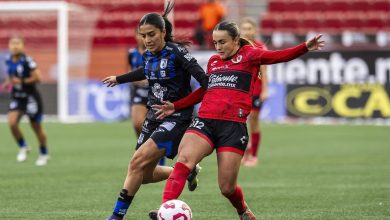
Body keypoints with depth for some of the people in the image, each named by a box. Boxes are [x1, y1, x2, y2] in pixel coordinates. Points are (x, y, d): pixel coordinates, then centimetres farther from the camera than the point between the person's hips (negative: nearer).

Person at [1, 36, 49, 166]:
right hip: (16, 98, 5)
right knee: (12, 122, -16)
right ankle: (23, 147, 8)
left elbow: (37, 78, -18)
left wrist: (21, 81, -21)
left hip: (30, 97, -5)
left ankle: (44, 154, 28)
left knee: (36, 127, 8)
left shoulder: (27, 61, -17)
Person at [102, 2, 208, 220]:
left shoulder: (177, 52, -15)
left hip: (176, 118, -8)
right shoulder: (149, 55, 6)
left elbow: (203, 79, -22)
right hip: (154, 116, 8)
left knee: (138, 162, -20)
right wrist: (119, 79, 44)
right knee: (145, 175, 8)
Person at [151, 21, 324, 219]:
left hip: (233, 127, -4)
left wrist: (305, 47, -22)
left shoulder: (248, 54, 7)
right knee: (184, 160, -25)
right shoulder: (213, 61, 21)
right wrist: (175, 106, 29)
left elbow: (278, 56, -7)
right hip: (204, 121, 4)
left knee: (227, 188, -2)